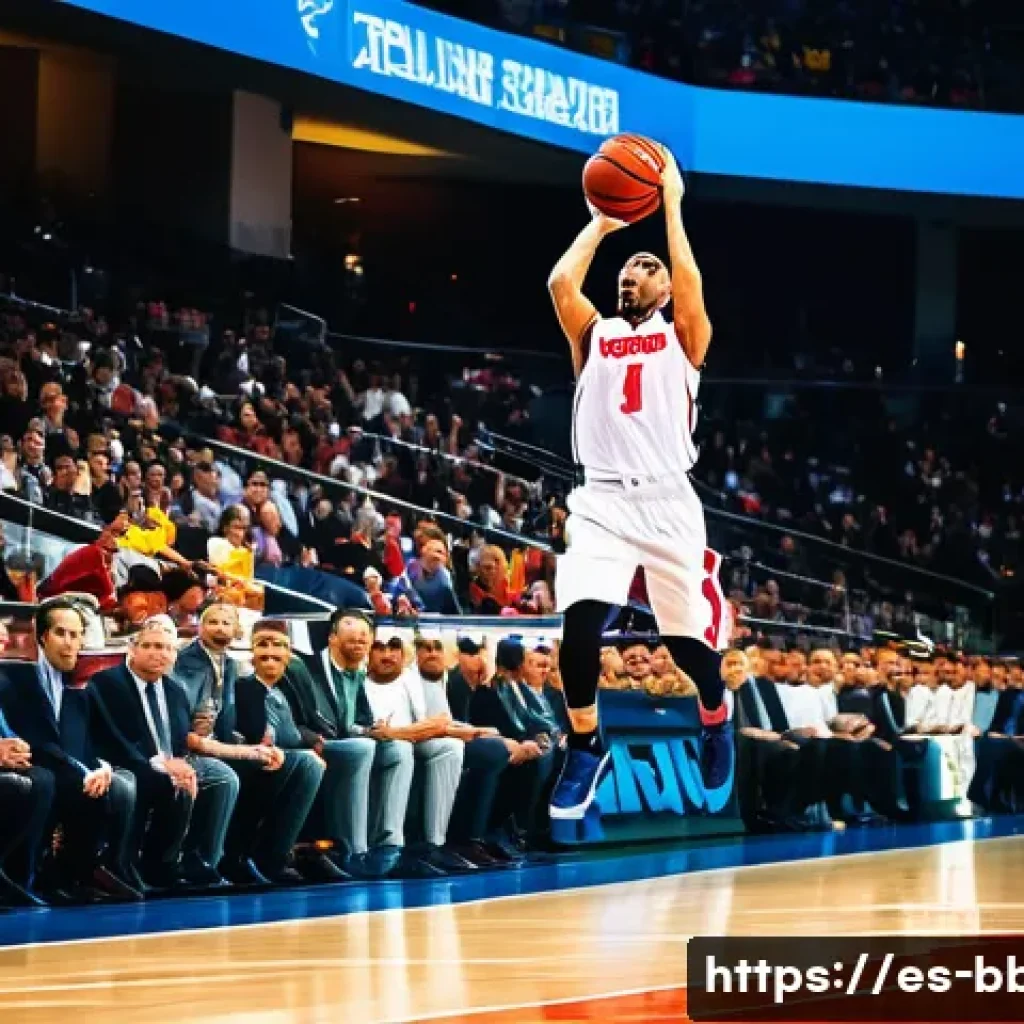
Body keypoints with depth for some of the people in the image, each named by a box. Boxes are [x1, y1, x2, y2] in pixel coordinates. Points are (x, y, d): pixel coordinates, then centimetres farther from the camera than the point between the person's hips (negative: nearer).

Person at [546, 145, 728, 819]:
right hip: (601, 500, 1)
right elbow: (561, 283, -3)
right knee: (580, 621, -20)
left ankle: (716, 719, 37)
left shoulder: (682, 338, 9)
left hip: (667, 501, -1)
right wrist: (601, 223, 8)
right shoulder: (594, 335, 15)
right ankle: (586, 748, -1)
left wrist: (672, 205, -5)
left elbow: (691, 284, -11)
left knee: (688, 635, 4)